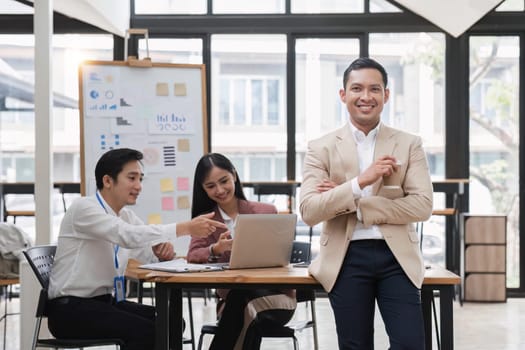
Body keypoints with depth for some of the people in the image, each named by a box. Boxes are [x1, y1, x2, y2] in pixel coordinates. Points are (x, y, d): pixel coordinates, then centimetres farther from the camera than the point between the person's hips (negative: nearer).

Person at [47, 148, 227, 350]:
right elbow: (129, 236, -30)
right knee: (144, 331, -25)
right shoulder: (84, 208, -15)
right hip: (70, 308, -8)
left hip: (104, 301, 8)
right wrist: (186, 228, -32)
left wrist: (164, 248, -15)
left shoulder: (124, 214, 10)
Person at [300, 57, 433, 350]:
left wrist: (354, 204, -11)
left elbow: (423, 205, -5)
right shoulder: (322, 148, 3)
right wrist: (360, 181, -20)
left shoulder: (409, 145, 6)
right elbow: (309, 211, -7)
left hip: (397, 257, 0)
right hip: (347, 259, 0)